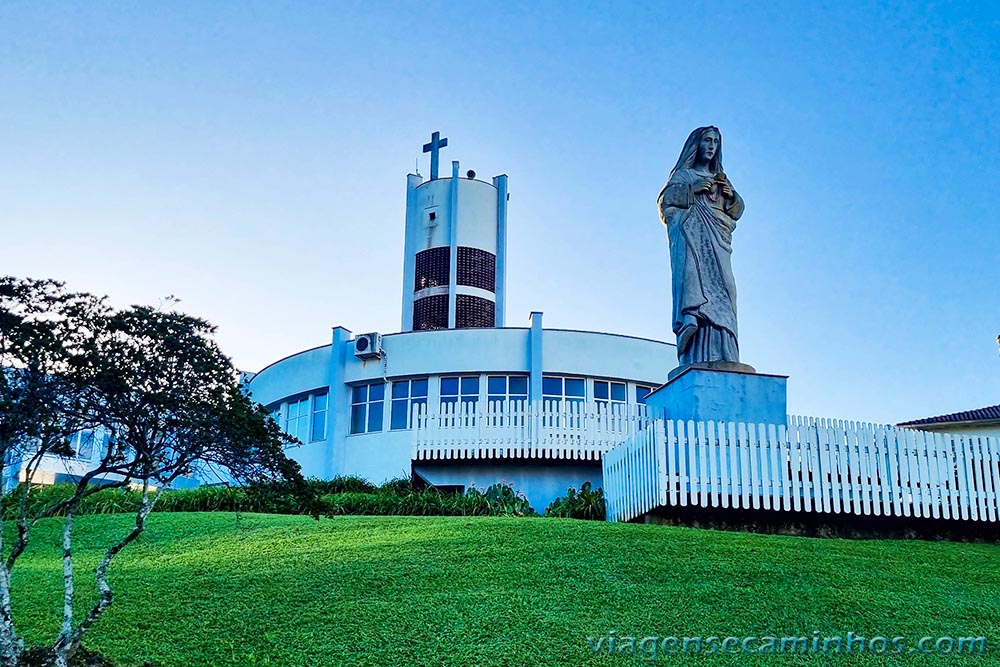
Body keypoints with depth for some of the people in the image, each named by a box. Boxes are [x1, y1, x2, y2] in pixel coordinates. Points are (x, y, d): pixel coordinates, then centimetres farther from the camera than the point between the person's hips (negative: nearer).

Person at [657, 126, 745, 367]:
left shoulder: (721, 178, 32)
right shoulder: (683, 174, 21)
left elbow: (737, 211, 24)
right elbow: (665, 199, 5)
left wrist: (732, 196, 3)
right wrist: (692, 189, -6)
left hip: (716, 238, 3)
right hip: (689, 232, -3)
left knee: (722, 283, -17)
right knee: (691, 269, -33)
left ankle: (720, 353, -27)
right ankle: (690, 317, -55)